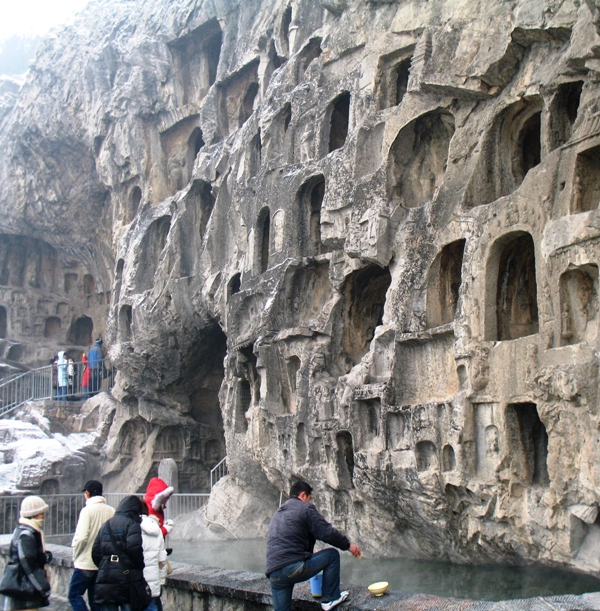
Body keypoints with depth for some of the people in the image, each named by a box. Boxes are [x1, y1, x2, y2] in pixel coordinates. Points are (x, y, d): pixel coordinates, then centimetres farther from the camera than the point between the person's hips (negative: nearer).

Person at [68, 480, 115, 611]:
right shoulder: (111, 511, 4)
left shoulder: (88, 510, -11)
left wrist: (75, 555, -2)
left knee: (74, 594, 3)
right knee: (95, 598, 13)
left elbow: (81, 537, -17)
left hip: (86, 563, -6)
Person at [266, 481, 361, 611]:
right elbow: (327, 532, -3)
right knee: (332, 555, 10)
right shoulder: (305, 508, 3)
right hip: (295, 568, -7)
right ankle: (329, 599, 14)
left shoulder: (278, 513, 28)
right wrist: (348, 545, 11)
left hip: (273, 574, 7)